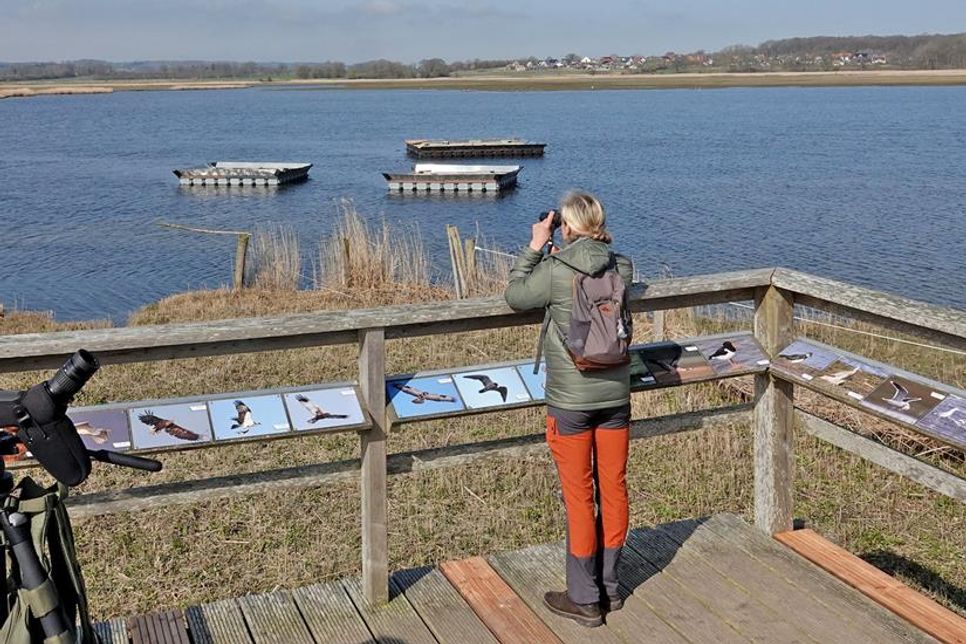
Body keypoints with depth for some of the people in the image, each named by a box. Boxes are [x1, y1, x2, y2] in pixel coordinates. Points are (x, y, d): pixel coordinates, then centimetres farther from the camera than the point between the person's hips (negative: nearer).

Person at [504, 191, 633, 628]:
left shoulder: (555, 271, -16)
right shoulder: (622, 268, -2)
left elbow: (514, 297, 1)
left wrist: (535, 248, 5)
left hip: (571, 402, -5)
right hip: (615, 395, 5)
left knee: (579, 496, 5)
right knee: (613, 488, 14)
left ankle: (584, 600, 16)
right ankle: (609, 587, 28)